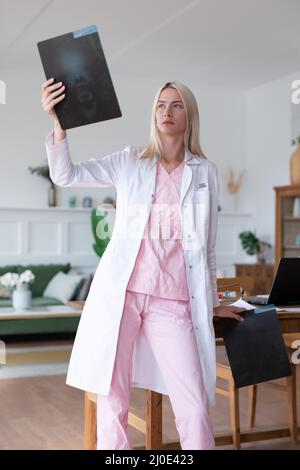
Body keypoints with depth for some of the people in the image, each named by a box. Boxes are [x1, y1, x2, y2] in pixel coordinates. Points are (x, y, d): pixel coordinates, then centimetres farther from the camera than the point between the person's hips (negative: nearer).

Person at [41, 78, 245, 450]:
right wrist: (58, 123, -14)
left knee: (195, 410, -5)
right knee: (112, 402, 3)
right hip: (121, 292, 0)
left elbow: (207, 245, 16)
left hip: (174, 301, 0)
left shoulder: (205, 172, 11)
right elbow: (65, 175, 0)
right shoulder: (131, 161, 9)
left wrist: (213, 303, 20)